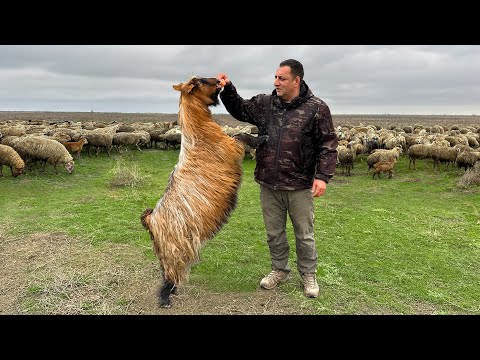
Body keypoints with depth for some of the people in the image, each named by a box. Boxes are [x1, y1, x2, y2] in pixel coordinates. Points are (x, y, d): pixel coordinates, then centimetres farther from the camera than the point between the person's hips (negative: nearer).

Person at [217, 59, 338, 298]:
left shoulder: (316, 108, -7)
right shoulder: (264, 104, 5)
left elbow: (328, 145, -7)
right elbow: (239, 109, 17)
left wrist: (323, 175, -16)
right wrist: (227, 89, 0)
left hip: (300, 187, -4)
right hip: (269, 184, 4)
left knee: (304, 234, 11)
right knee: (274, 232, 16)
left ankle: (308, 275, 32)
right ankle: (280, 270, 37)